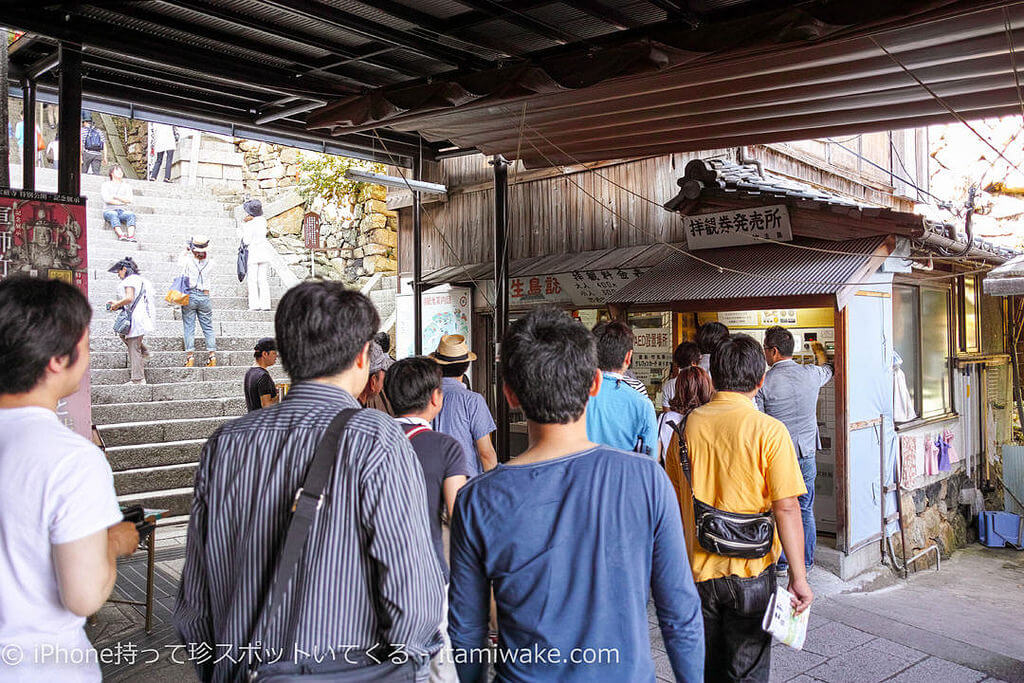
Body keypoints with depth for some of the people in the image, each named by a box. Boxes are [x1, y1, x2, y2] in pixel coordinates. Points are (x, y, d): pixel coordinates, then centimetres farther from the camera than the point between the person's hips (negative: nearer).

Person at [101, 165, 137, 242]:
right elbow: (107, 199, -2)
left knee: (131, 214, -34)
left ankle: (131, 236, -55)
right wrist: (123, 201, -1)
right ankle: (120, 235, -59)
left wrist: (115, 196, 0)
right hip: (109, 210, -2)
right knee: (113, 214, -38)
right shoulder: (105, 185, 17)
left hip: (123, 210, 2)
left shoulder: (127, 186, 23)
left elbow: (129, 200, 6)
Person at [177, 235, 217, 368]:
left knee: (189, 327, 2)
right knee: (208, 327, 7)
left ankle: (190, 357, -2)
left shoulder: (188, 260, -7)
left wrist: (187, 251, 28)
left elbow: (180, 261, 18)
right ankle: (212, 355, 3)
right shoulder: (209, 262, -1)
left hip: (189, 296, -2)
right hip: (205, 296, 2)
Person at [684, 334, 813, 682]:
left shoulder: (690, 423, -3)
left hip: (697, 570, 3)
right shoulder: (769, 431, -14)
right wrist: (798, 576, -8)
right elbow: (786, 509, -16)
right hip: (749, 573, -3)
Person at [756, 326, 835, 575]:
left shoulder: (764, 382, -13)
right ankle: (805, 562, 21)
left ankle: (780, 562, 18)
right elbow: (829, 369, 23)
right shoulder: (811, 374, -2)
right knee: (805, 510, 12)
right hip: (806, 454, 3)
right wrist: (819, 351, 43)